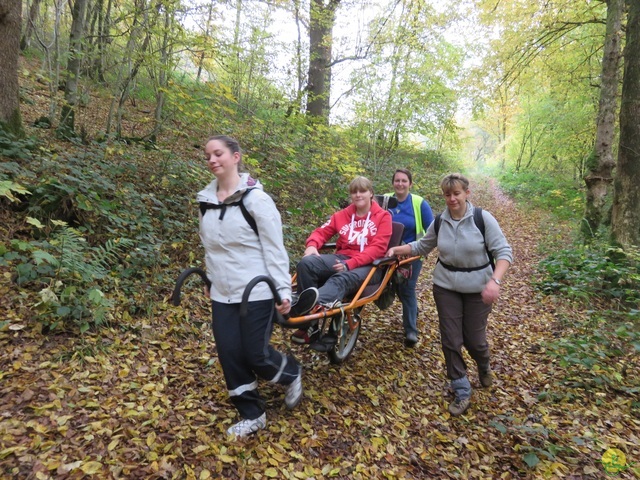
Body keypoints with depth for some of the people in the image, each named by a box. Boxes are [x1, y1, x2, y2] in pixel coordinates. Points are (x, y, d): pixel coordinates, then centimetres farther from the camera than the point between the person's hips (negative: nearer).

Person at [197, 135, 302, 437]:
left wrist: (283, 290, -15)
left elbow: (274, 249, -13)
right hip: (223, 294, 6)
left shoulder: (255, 199, -12)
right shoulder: (206, 200, 6)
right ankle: (252, 415, 26)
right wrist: (210, 281, 22)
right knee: (230, 356, 6)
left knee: (256, 355, 0)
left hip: (257, 293, -6)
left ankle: (292, 375, 34)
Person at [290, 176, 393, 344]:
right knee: (306, 263, -26)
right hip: (341, 258, 4)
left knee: (341, 279, -40)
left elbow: (378, 248, -8)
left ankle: (316, 303, -74)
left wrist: (350, 264, -21)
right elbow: (322, 231, 18)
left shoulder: (383, 216, 4)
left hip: (366, 264, -4)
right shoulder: (343, 214, 18)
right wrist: (312, 245, -9)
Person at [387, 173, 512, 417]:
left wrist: (494, 281, -30)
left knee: (473, 338, 7)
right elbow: (423, 246, 12)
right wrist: (397, 249, -3)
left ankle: (484, 367, 44)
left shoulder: (483, 218, -14)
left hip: (478, 288, -3)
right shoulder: (439, 222, -2)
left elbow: (504, 252, -16)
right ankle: (462, 391, 20)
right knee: (450, 340, 3)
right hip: (446, 287, 3)